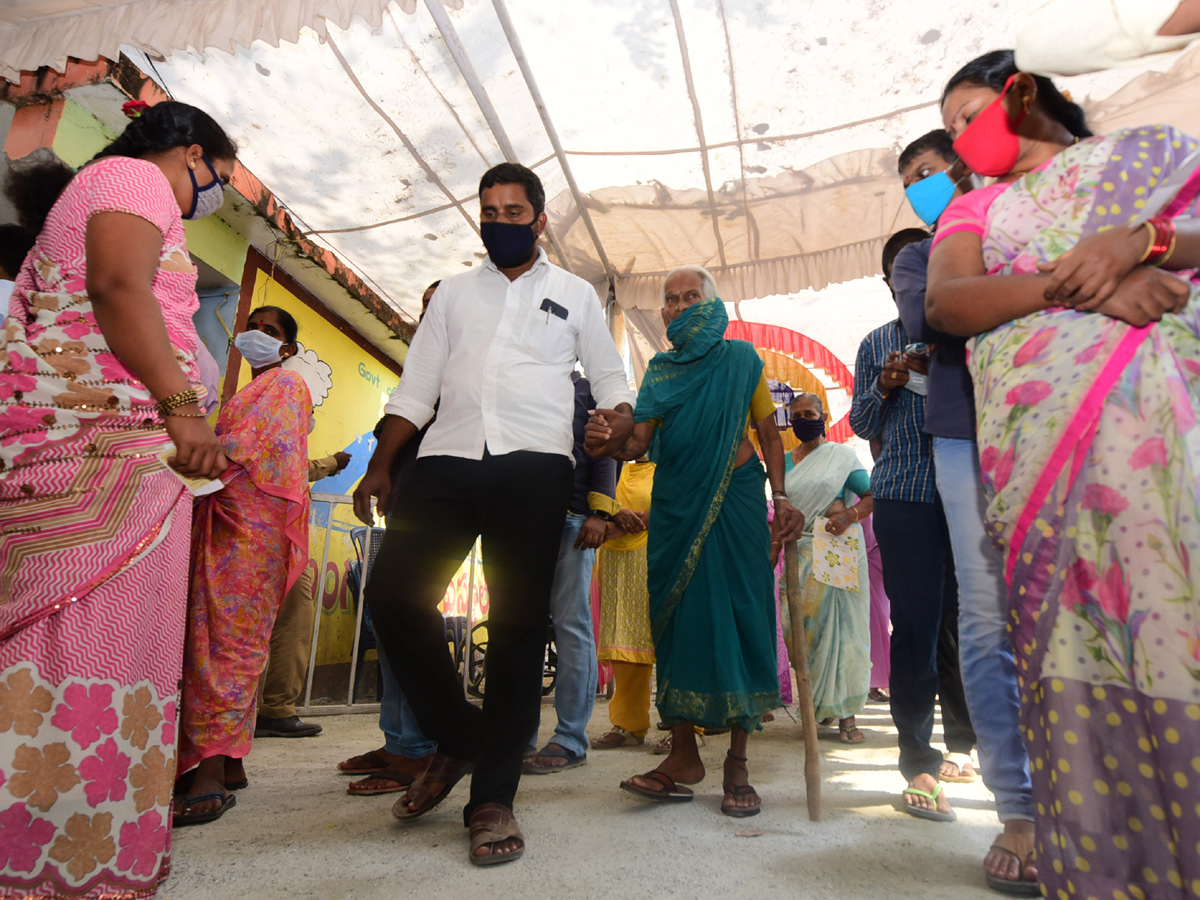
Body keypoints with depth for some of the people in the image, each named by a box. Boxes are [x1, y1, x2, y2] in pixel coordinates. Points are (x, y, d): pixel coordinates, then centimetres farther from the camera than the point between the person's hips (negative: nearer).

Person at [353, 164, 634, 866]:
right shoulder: (454, 293, 23)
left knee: (519, 623, -4)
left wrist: (623, 419, -6)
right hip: (447, 462, 3)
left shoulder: (575, 294, 19)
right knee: (393, 593, -11)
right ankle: (458, 736, 12)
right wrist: (380, 467, 9)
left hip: (534, 466, -2)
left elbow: (610, 377, 17)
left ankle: (494, 796, 8)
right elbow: (416, 388, 18)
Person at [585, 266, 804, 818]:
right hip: (675, 503, 3)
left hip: (736, 498, -2)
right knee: (678, 614, 1)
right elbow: (640, 441, 2)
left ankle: (737, 765, 6)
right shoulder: (659, 370, 14)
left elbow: (768, 433, 7)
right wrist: (611, 442, -20)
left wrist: (780, 498, -5)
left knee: (738, 613, -4)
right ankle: (683, 755, 10)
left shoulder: (740, 359, 8)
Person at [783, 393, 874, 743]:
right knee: (804, 625, 1)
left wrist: (849, 515, -17)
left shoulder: (842, 455, 4)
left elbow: (872, 496, 1)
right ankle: (815, 706, 15)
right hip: (801, 554, 3)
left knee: (840, 623, -5)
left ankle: (845, 714, 0)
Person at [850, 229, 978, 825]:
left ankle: (962, 740, 30)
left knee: (968, 619, 7)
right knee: (916, 625, -4)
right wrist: (884, 388, -5)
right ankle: (919, 765, 6)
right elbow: (862, 425, 14)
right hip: (905, 496, -1)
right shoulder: (876, 345, 16)